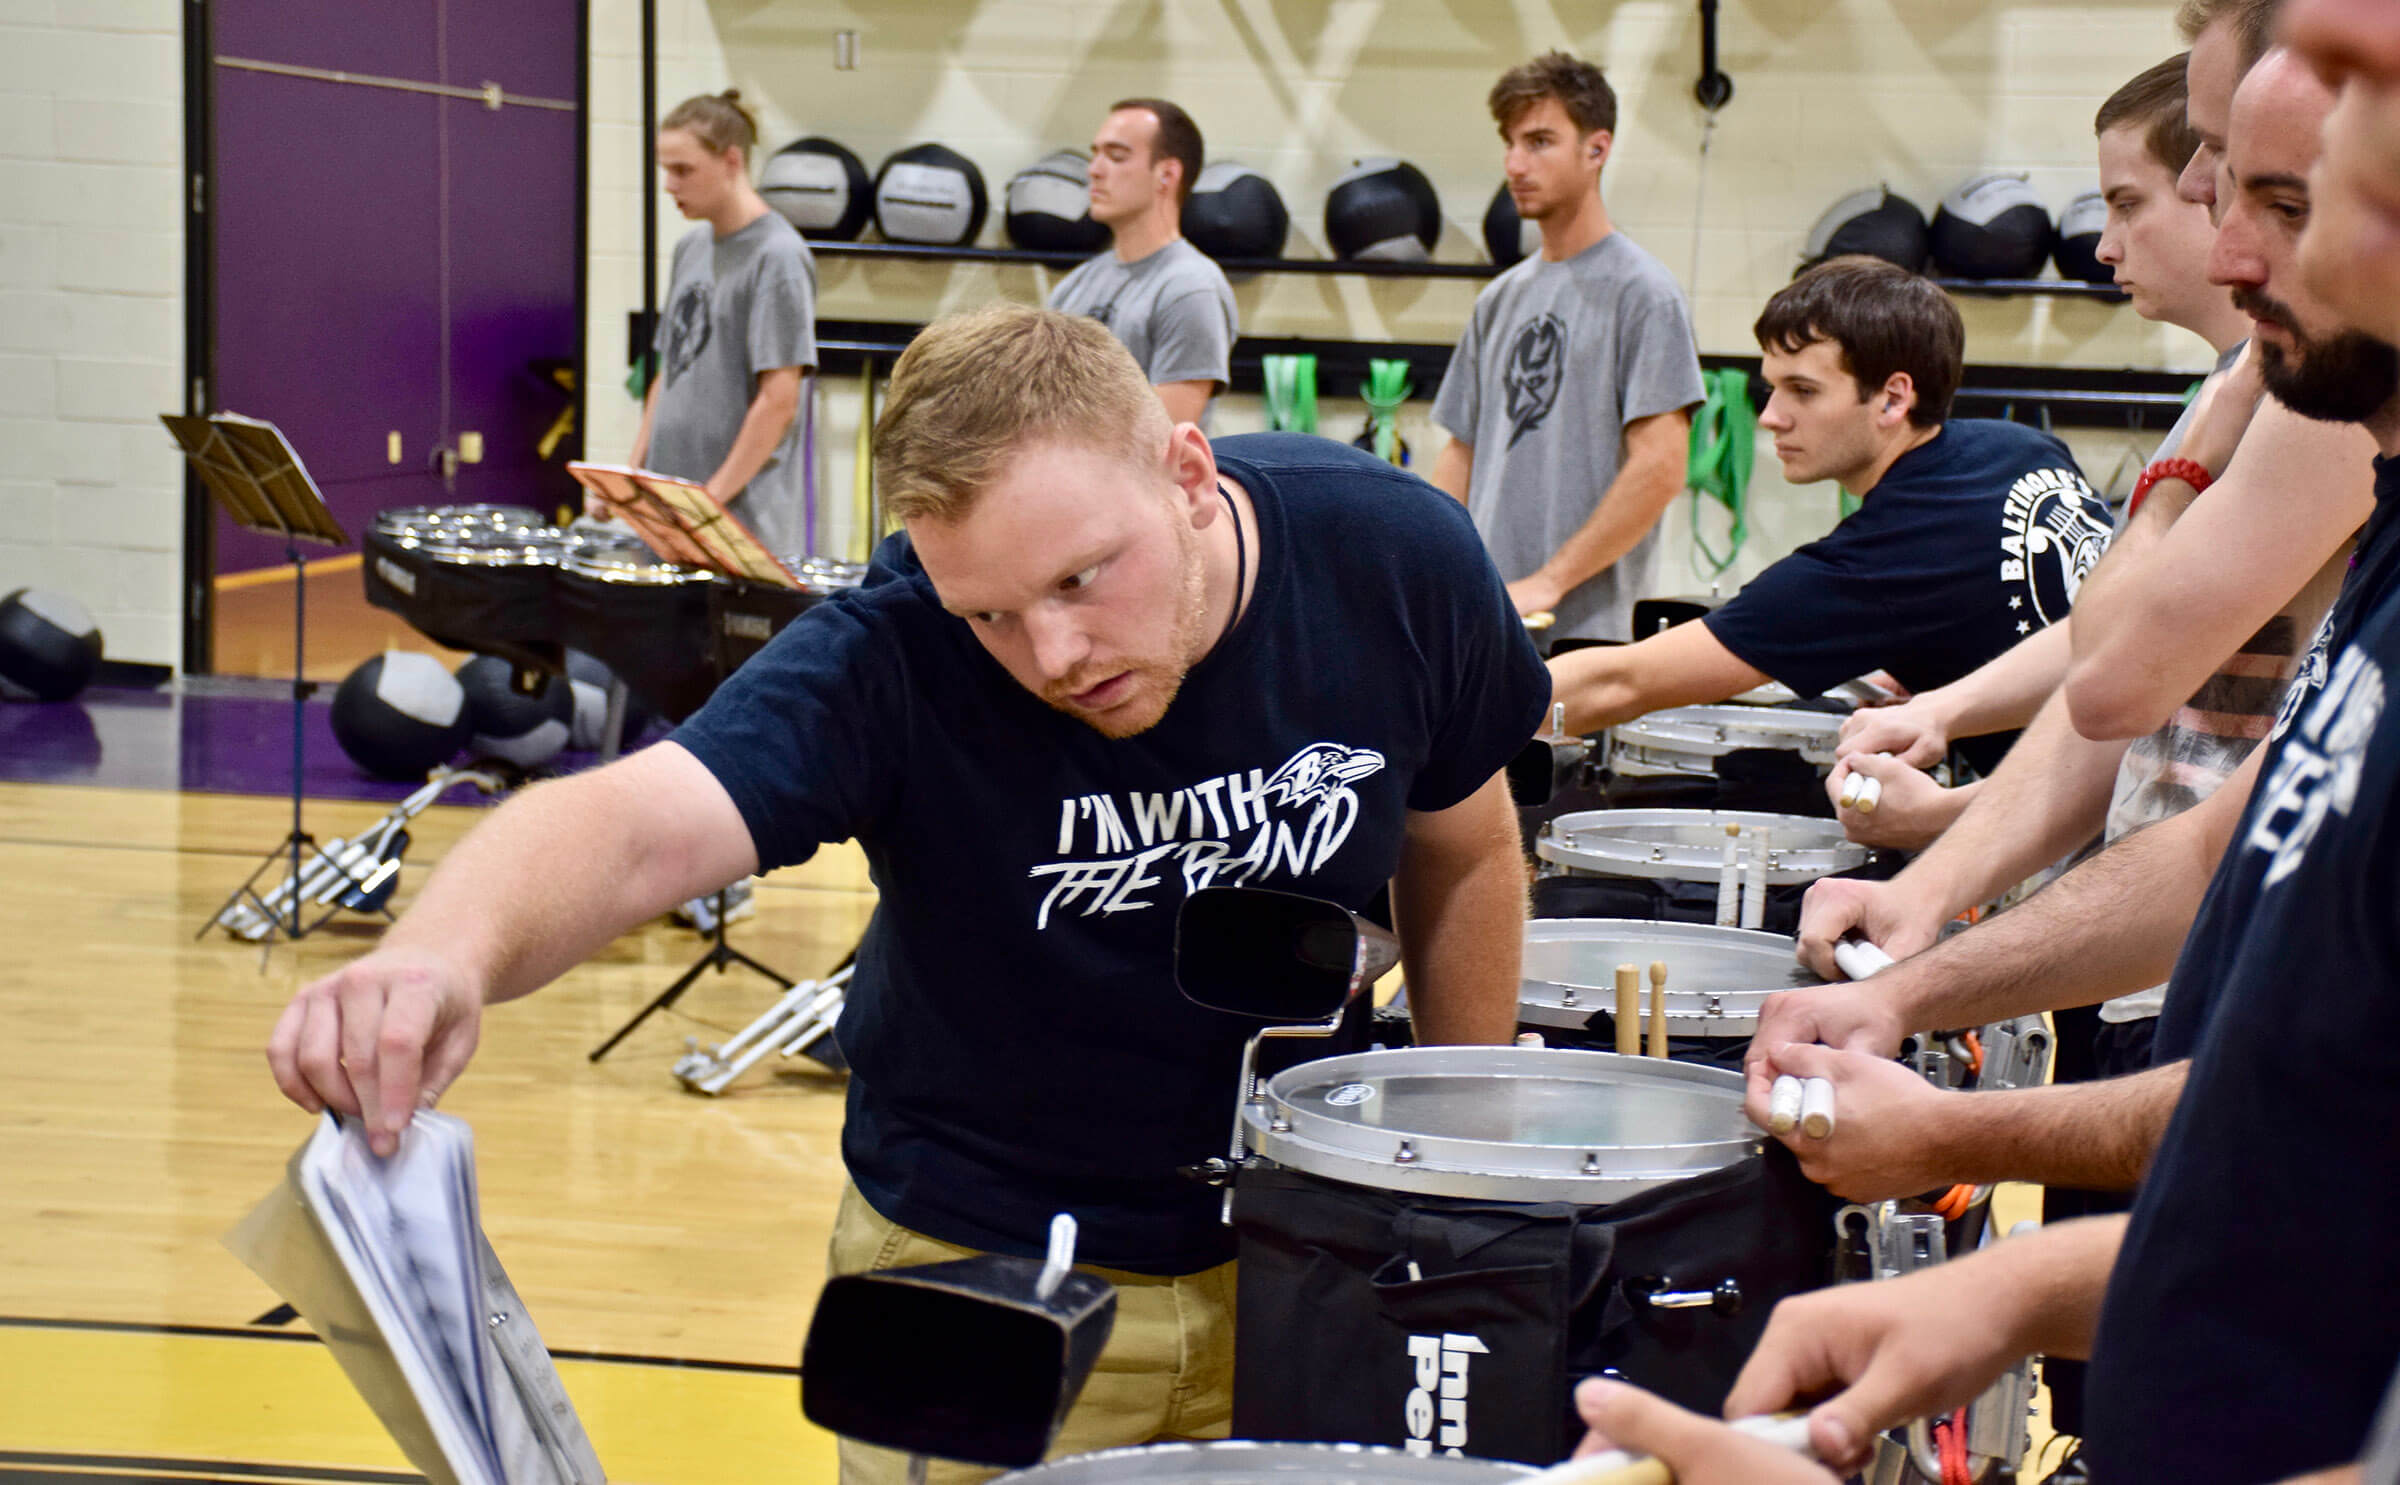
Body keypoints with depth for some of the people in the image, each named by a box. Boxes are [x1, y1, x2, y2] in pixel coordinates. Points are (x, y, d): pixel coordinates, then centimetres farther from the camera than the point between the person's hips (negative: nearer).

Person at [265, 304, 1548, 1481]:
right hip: (982, 1270, -2)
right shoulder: (892, 660, -27)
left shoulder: (1393, 557, -18)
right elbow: (634, 824, -43)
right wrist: (455, 949, -65)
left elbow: (1463, 857, 0)